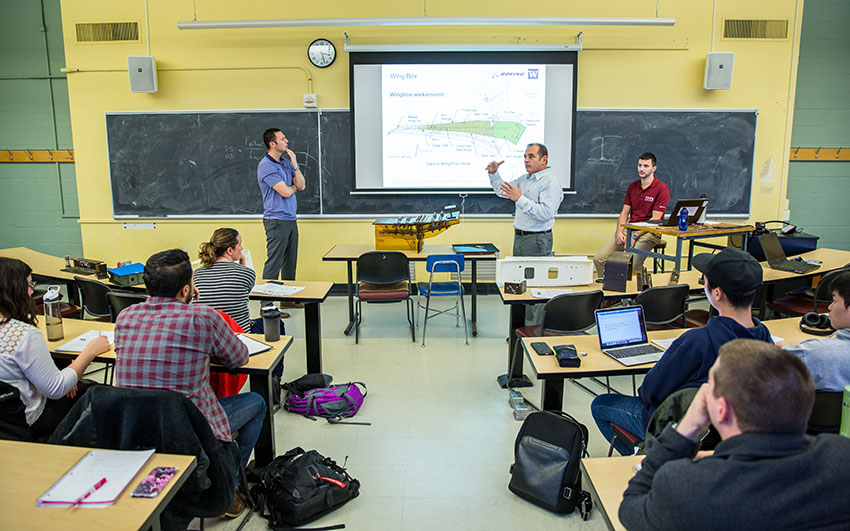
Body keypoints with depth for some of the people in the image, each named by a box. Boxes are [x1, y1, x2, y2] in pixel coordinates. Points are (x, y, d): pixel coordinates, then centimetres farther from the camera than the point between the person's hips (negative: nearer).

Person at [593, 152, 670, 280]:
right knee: (599, 259, -10)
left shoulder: (662, 188, -6)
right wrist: (619, 231, -5)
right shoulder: (632, 186, 14)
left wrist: (635, 236, -19)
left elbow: (655, 219, -12)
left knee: (632, 263, -32)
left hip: (649, 232, -6)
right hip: (630, 228, 6)